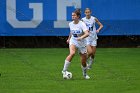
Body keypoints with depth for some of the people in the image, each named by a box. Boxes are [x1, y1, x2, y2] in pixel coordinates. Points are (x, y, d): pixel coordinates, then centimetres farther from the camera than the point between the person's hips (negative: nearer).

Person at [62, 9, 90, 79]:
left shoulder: (82, 24, -18)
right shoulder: (70, 24, -3)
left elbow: (87, 33, -32)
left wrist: (81, 37, -48)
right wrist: (69, 38, 21)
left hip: (82, 44, -2)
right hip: (73, 42, 2)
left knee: (83, 62, 6)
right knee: (72, 53, -32)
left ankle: (85, 74, 35)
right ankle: (64, 70, -30)